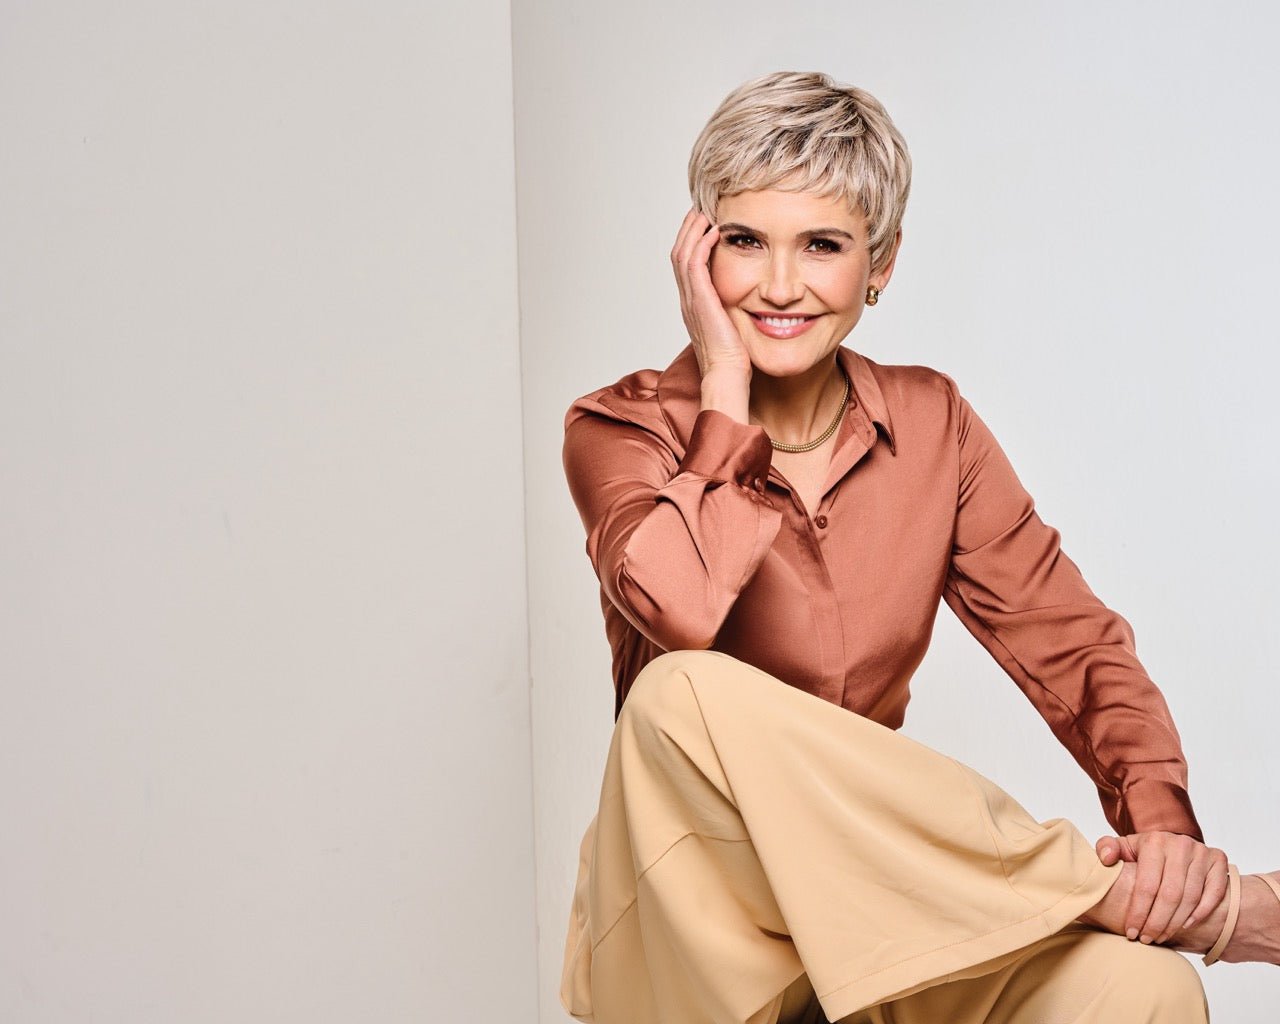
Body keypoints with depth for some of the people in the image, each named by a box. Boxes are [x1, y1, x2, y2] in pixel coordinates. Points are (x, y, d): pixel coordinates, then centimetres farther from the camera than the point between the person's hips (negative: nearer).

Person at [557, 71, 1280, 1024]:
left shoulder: (932, 423, 5)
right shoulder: (620, 428, -5)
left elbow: (1074, 644, -1)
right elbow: (681, 608, -28)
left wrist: (1163, 815, -19)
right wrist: (727, 389, -16)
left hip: (876, 892, 1)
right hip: (696, 901, 0)